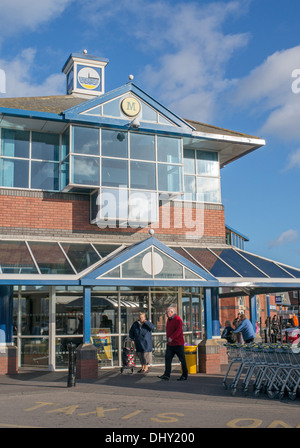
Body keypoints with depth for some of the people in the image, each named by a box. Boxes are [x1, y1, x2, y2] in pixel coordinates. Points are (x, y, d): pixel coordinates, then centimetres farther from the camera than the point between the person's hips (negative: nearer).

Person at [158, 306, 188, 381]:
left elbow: (178, 330, -23)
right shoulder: (169, 320, 15)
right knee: (167, 358, -1)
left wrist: (171, 337, -28)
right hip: (170, 344, 8)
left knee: (182, 360, 2)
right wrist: (168, 339, 17)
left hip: (178, 344, -8)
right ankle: (166, 375, -1)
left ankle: (184, 376, 11)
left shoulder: (178, 319, -13)